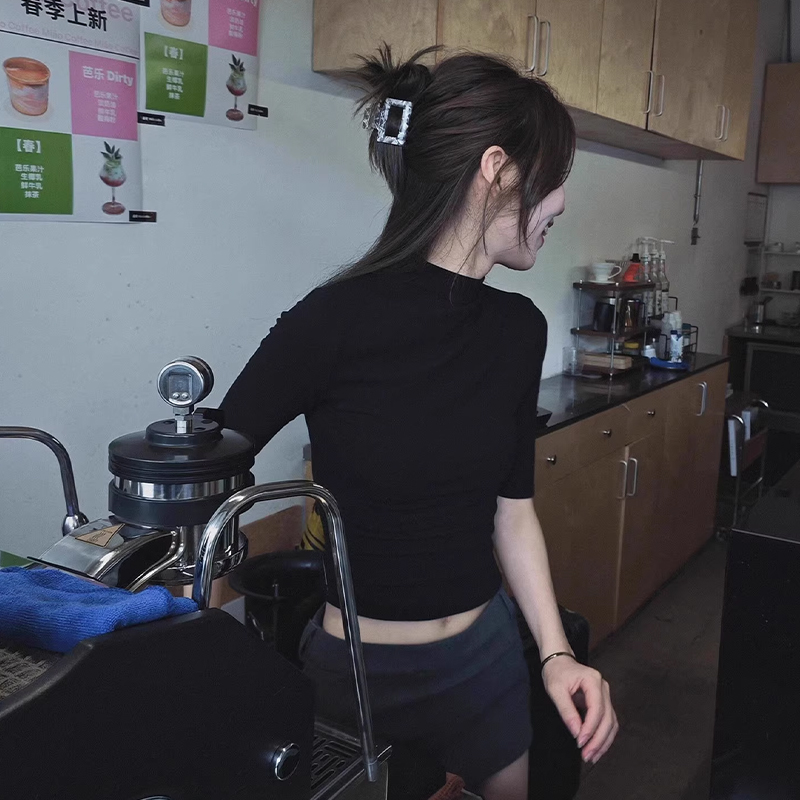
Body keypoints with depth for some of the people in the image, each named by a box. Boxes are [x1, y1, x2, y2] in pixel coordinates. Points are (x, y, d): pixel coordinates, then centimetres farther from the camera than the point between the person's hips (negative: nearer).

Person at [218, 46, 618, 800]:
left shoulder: (519, 328, -3)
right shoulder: (338, 319, -22)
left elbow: (512, 507, 5)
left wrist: (555, 653, -3)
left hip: (486, 654, 6)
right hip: (356, 671, -5)